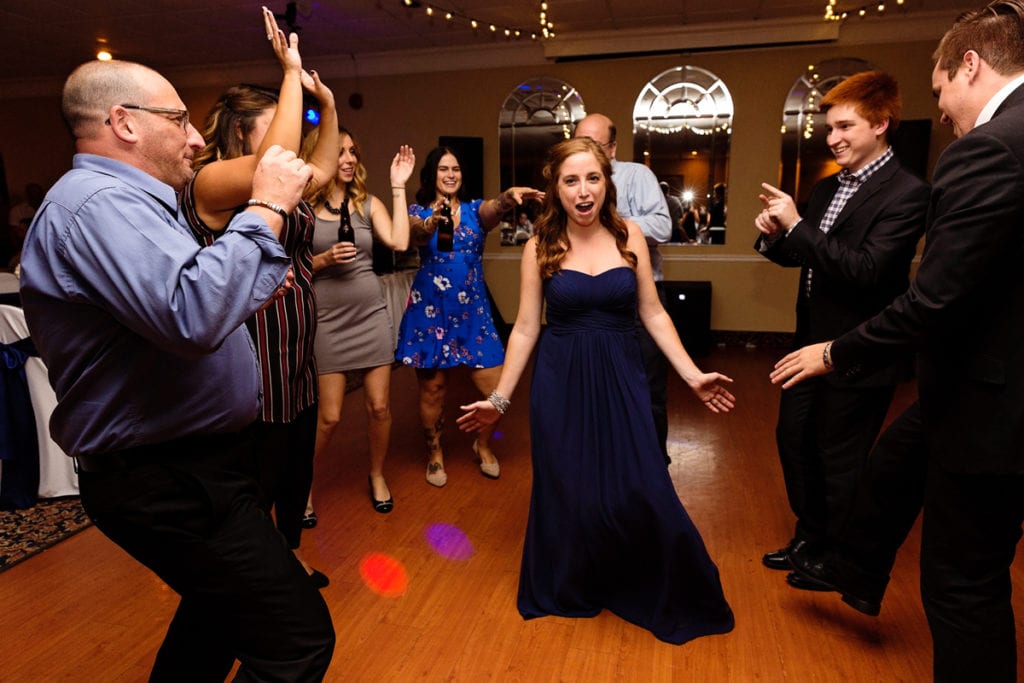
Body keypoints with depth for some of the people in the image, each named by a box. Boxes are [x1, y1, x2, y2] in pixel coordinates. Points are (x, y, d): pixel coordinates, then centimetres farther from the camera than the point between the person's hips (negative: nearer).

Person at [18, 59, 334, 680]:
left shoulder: (122, 199, 17)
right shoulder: (101, 203, -19)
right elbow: (192, 318, -36)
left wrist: (248, 293, 11)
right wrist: (266, 209, -25)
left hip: (181, 468, 11)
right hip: (170, 484, -11)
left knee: (221, 614, 28)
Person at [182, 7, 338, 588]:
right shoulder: (209, 183, -14)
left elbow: (323, 167, 26)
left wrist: (328, 103, 15)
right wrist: (292, 72, -21)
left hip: (297, 361, 9)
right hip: (252, 366, -9)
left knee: (298, 471, 22)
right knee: (259, 483, 4)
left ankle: (291, 558, 43)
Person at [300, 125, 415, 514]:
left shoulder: (368, 203, 6)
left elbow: (399, 242, -10)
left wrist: (398, 186, -6)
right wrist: (324, 258, -16)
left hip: (371, 315, 3)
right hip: (327, 320, -2)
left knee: (379, 406, 6)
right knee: (328, 416, 0)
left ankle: (377, 475, 30)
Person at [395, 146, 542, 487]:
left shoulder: (474, 209, 4)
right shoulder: (419, 211, 2)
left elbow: (493, 209, -20)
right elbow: (416, 233, -22)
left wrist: (508, 197, -43)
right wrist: (434, 221, -45)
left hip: (473, 311, 1)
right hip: (431, 311, -1)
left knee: (496, 389, -2)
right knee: (432, 388, 6)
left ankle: (483, 445, 27)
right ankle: (435, 453, 31)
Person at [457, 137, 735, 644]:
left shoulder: (629, 236, 0)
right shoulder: (539, 247, -3)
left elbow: (653, 314, 4)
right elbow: (526, 328, 0)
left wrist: (692, 375, -1)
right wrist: (499, 398, -1)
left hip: (621, 379, 1)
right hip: (561, 382, 0)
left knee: (640, 491, -2)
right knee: (567, 492, 8)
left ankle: (659, 595, 26)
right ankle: (570, 590, 35)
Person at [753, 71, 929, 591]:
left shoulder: (905, 192, -15)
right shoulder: (826, 189, 8)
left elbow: (867, 269, -26)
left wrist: (797, 225, -26)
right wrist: (774, 237, -7)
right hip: (813, 341, 8)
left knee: (840, 460, 7)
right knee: (793, 438, 17)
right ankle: (810, 536, 39)